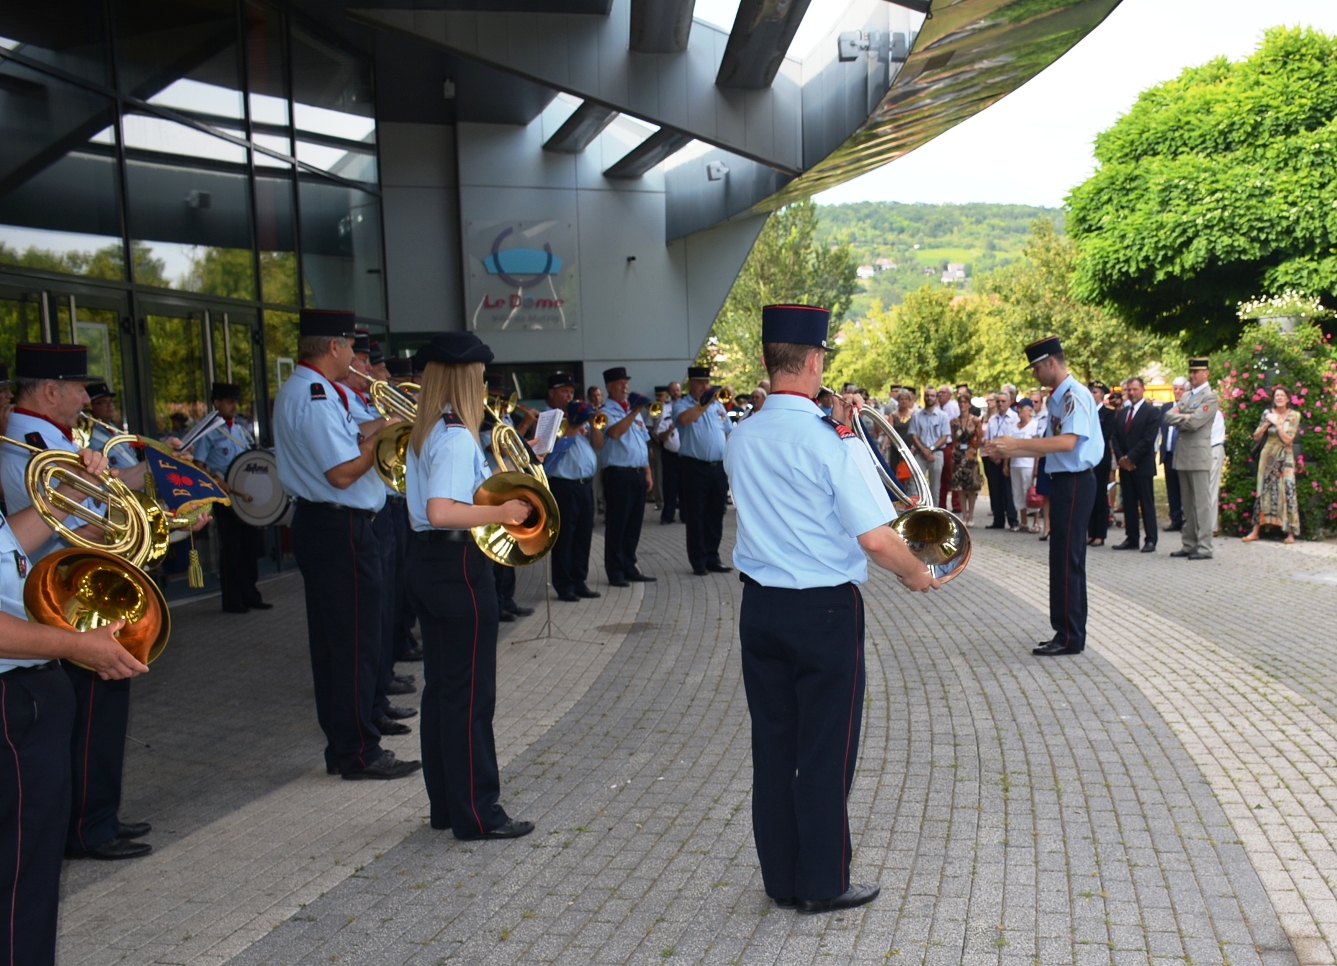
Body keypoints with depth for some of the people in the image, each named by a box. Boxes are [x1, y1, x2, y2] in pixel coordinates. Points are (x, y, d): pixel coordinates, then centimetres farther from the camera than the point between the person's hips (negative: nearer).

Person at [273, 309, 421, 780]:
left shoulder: (298, 390, 15)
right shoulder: (318, 397, -19)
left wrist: (380, 423, 7)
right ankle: (359, 753, 5)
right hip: (342, 529, -11)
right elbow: (343, 473, -24)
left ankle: (341, 746, 24)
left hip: (318, 524, 11)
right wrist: (382, 436, -11)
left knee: (331, 640, 15)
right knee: (355, 641, -3)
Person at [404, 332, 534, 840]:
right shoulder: (458, 438, -17)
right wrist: (502, 511, -22)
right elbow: (442, 512, -29)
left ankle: (445, 805, 25)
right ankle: (476, 813, 8)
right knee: (470, 692, -2)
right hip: (459, 567, -10)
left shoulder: (423, 434, 12)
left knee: (440, 686, 15)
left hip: (425, 563, 10)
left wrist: (493, 489, 15)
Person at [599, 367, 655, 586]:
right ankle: (615, 573, 4)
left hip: (638, 474, 7)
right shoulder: (606, 412, -4)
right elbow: (614, 432, -26)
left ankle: (629, 568, 21)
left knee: (634, 525, 11)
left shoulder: (635, 411, 18)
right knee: (617, 525, -2)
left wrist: (647, 472, 15)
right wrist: (633, 412, -26)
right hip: (618, 475, -7)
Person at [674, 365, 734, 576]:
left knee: (716, 516, 10)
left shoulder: (717, 405, 15)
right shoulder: (682, 405, -2)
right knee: (696, 516, 0)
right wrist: (704, 403, -21)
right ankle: (698, 561, 7)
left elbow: (729, 433, 18)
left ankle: (713, 558, 20)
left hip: (719, 467, 5)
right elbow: (684, 419, -26)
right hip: (695, 467, -5)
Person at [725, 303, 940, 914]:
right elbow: (876, 539, -21)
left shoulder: (740, 439, 1)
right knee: (825, 750, 7)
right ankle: (823, 884, 20)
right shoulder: (833, 442, -17)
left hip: (760, 606, 6)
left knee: (773, 743, 14)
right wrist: (914, 574, -1)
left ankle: (781, 879, 26)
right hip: (824, 611, -6)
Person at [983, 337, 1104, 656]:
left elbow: (1067, 441, -28)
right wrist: (1005, 452, 10)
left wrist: (1015, 442, -28)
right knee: (1068, 559, 14)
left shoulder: (1075, 395, -15)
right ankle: (1072, 634, 23)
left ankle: (1068, 638, 2)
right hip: (1063, 482, 10)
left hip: (1075, 483, -10)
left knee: (1065, 560, -6)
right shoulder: (1057, 398, 14)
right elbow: (1047, 446, 17)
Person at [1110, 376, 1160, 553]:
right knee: (1129, 503, 7)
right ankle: (1131, 538, 11)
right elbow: (1115, 438, 10)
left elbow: (1148, 439, -13)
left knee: (1147, 503, -2)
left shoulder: (1152, 411, -5)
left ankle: (1150, 540, 1)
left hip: (1142, 465, -6)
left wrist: (1130, 458, -14)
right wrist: (1120, 458, -5)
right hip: (1124, 465, 6)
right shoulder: (1122, 413, 15)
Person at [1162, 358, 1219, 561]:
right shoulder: (1186, 396, 18)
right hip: (1182, 454, 8)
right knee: (1188, 504, 11)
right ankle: (1189, 545, 16)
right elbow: (1168, 417, 8)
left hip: (1198, 454, -8)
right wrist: (1184, 416, -9)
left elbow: (1194, 423, -17)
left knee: (1201, 503, -6)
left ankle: (1204, 547, -4)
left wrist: (1178, 418, 0)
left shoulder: (1210, 397, -6)